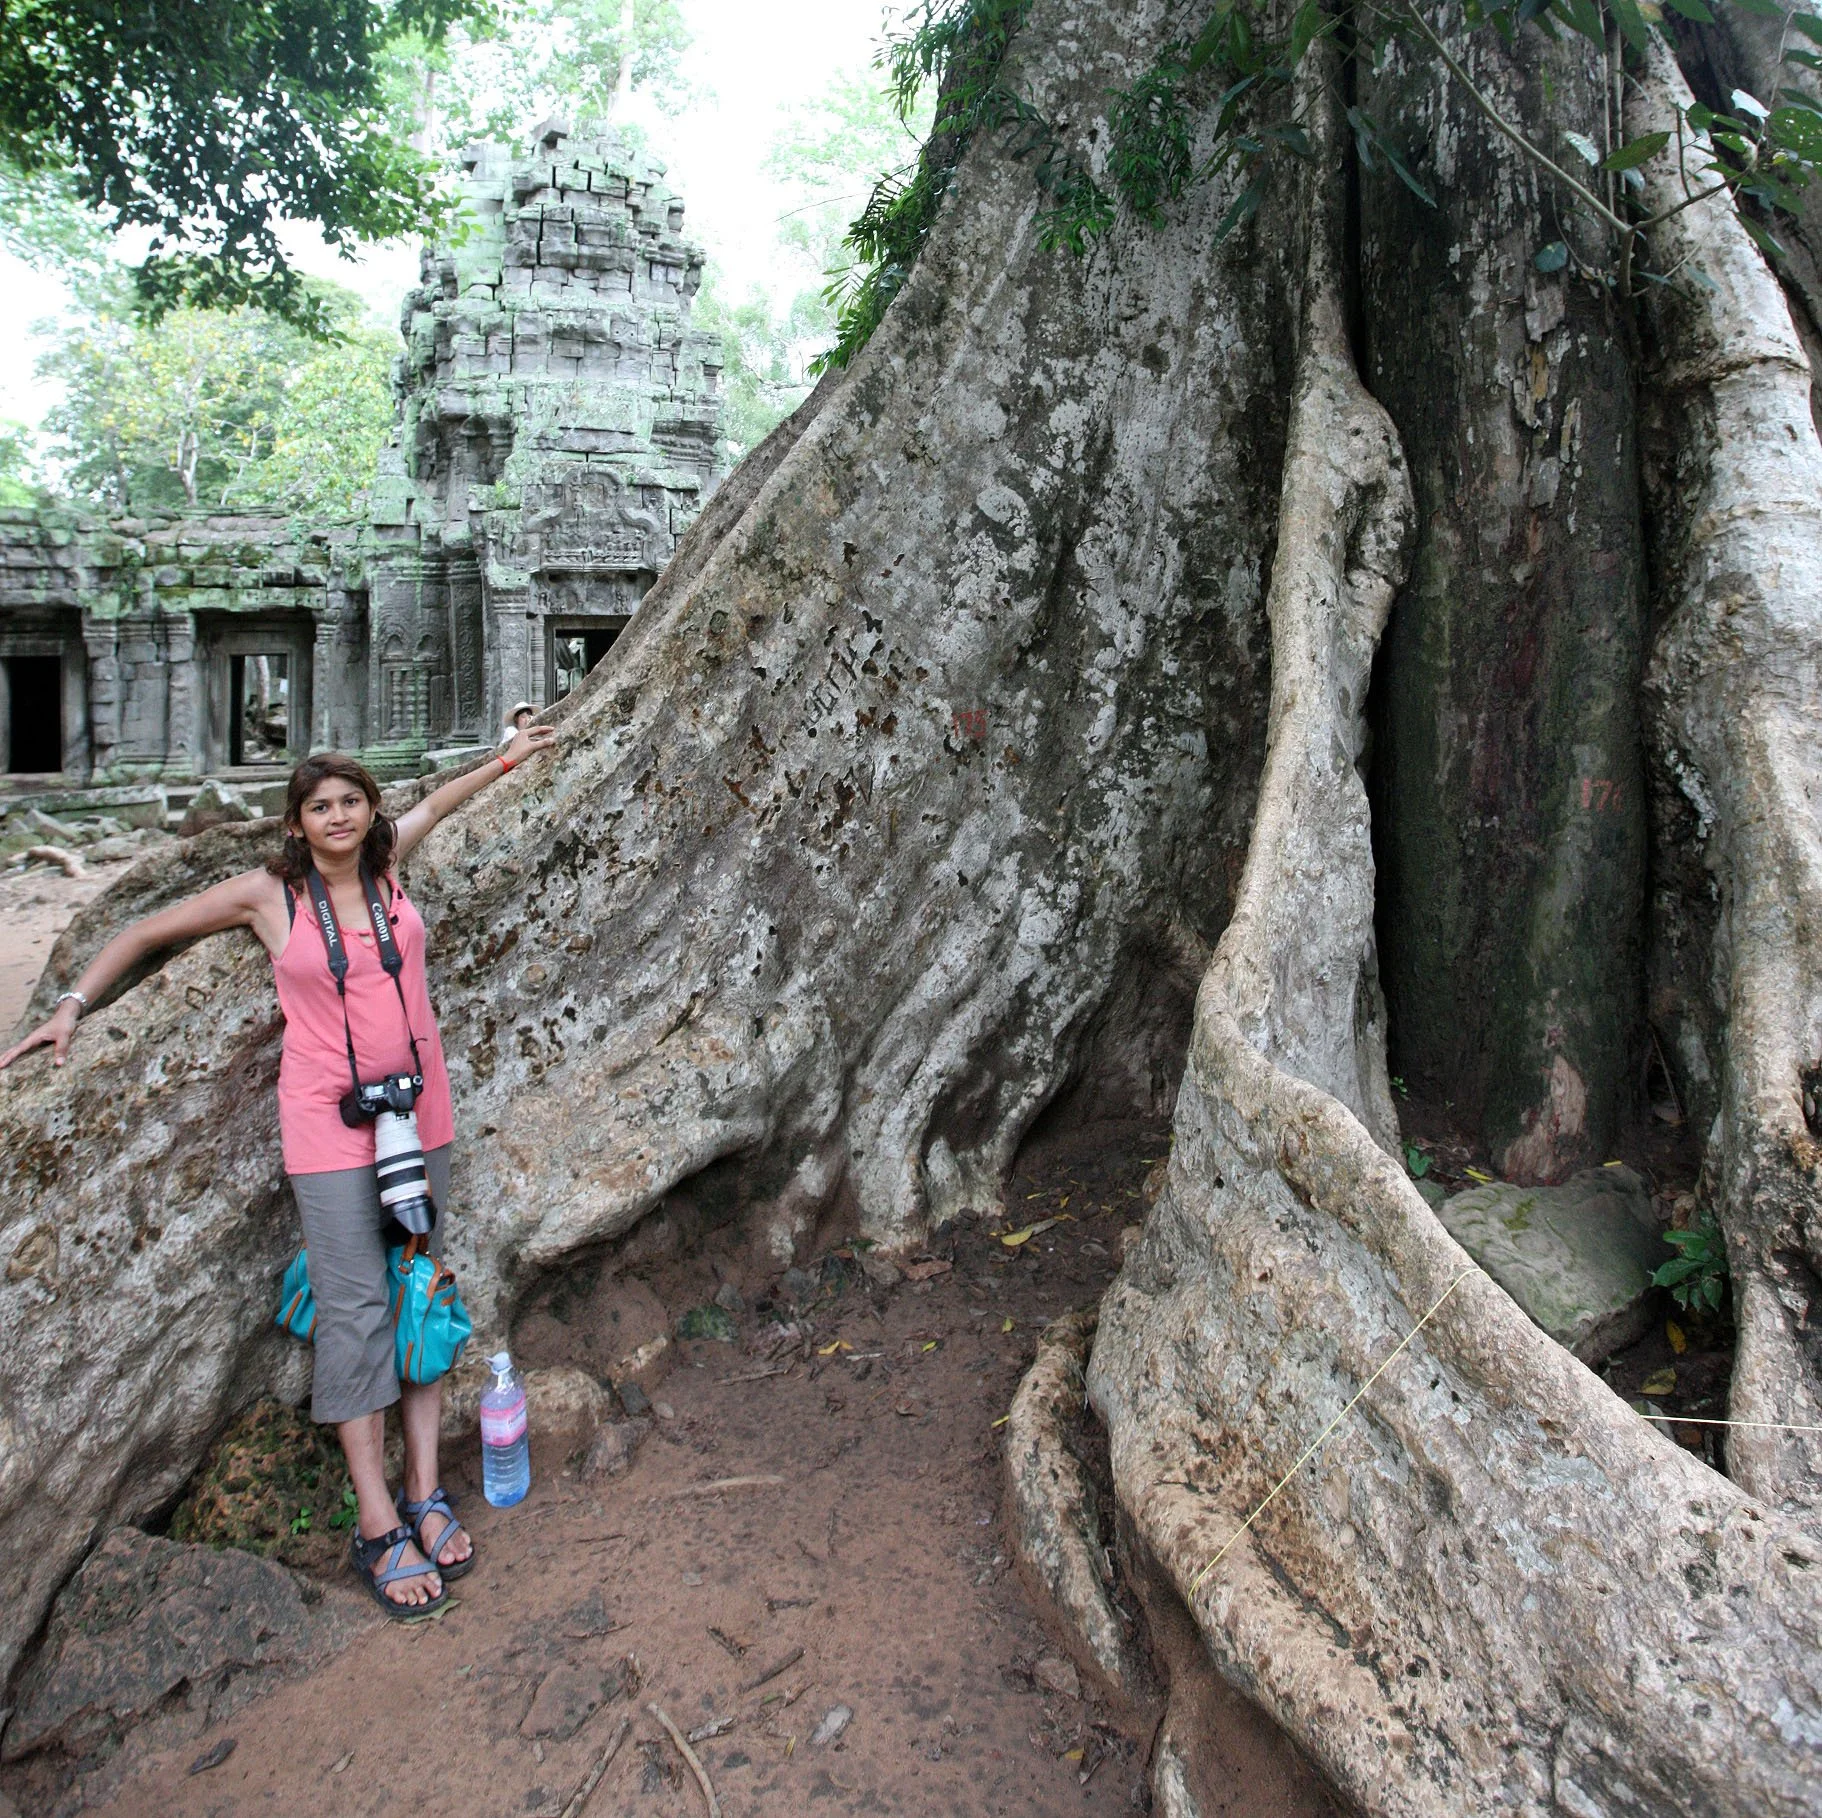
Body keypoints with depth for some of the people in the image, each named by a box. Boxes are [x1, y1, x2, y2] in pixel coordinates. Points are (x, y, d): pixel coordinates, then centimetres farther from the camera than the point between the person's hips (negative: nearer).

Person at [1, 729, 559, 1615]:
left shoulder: (384, 865, 3)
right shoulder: (267, 894, -4)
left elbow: (435, 803, 22)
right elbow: (143, 933, 7)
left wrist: (510, 756, 33)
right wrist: (72, 1005, 2)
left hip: (417, 1105, 4)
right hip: (330, 1119, -4)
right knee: (355, 1307, -4)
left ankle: (424, 1490, 15)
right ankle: (377, 1525, 2)